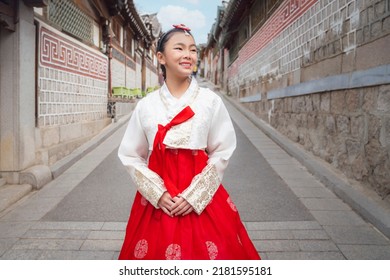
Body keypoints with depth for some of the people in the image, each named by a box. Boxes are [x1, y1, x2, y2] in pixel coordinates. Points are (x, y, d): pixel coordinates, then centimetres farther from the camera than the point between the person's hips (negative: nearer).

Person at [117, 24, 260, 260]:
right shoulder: (146, 105, -1)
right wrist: (158, 193, -8)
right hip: (157, 200, 1)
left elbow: (222, 153, -3)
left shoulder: (211, 101, -4)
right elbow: (130, 156, 3)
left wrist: (194, 196, -9)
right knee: (155, 251, 10)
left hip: (203, 199, -1)